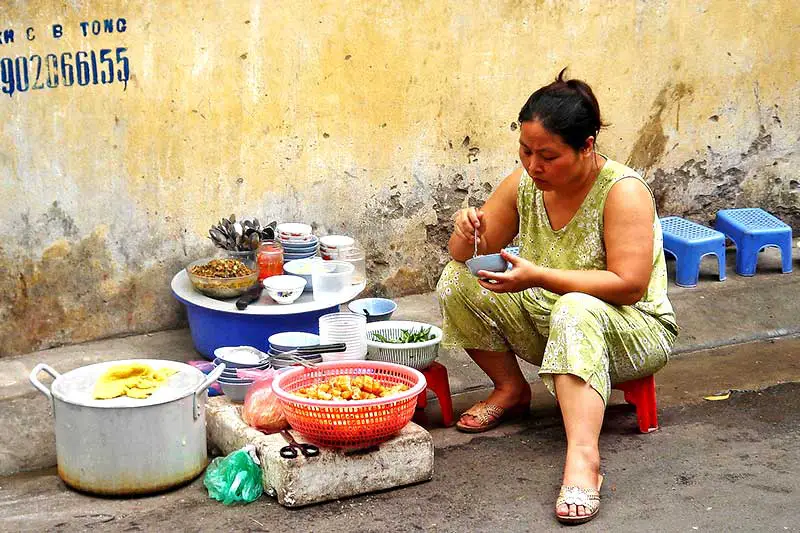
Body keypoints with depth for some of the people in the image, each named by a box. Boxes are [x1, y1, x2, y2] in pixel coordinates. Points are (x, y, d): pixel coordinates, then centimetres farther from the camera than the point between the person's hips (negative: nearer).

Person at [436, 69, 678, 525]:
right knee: (458, 281, -9)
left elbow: (629, 285, -29)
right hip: (549, 323, 6)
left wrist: (538, 276, -35)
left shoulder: (623, 191, -21)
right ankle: (511, 389, 6)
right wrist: (467, 233, -22)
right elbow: (469, 255, 4)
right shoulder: (523, 184, -4)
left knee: (574, 310, -40)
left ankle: (583, 458, -52)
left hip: (633, 330, -6)